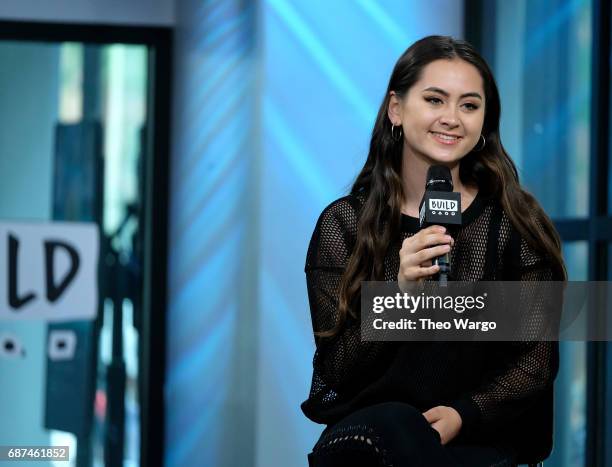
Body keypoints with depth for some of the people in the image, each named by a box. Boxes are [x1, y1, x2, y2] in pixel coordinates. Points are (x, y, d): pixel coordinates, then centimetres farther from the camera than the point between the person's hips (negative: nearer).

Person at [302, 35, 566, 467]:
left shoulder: (516, 222, 2)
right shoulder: (344, 223, 2)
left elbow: (538, 360, 3)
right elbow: (336, 372, -3)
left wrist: (464, 414, -15)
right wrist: (398, 291, -19)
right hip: (363, 427, 0)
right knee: (391, 425, -37)